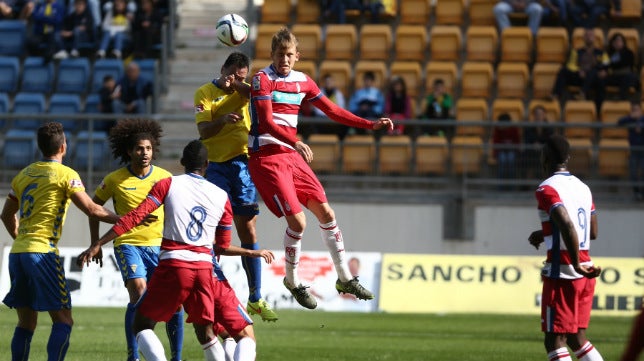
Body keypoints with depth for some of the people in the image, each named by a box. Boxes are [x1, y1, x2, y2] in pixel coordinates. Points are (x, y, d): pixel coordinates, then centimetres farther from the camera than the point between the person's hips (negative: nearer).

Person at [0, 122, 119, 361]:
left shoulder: (23, 175, 16)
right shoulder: (65, 174, -4)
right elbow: (91, 209, -9)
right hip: (43, 252, -7)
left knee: (26, 323, 11)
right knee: (63, 320, -5)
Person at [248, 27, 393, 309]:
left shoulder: (302, 82, 10)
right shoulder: (262, 79, -10)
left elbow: (332, 111, 18)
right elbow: (267, 123, -21)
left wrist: (371, 124, 12)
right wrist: (296, 142, -36)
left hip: (292, 156, 7)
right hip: (266, 157, -7)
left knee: (326, 213, 7)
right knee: (297, 221, -14)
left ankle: (344, 278, 20)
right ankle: (292, 281, 8)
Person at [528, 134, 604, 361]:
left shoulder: (547, 189, -11)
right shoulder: (582, 187, 13)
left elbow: (567, 225, -26)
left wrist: (577, 264, -22)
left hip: (561, 273, -8)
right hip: (584, 271, 8)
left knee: (554, 341, -3)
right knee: (576, 337, 17)